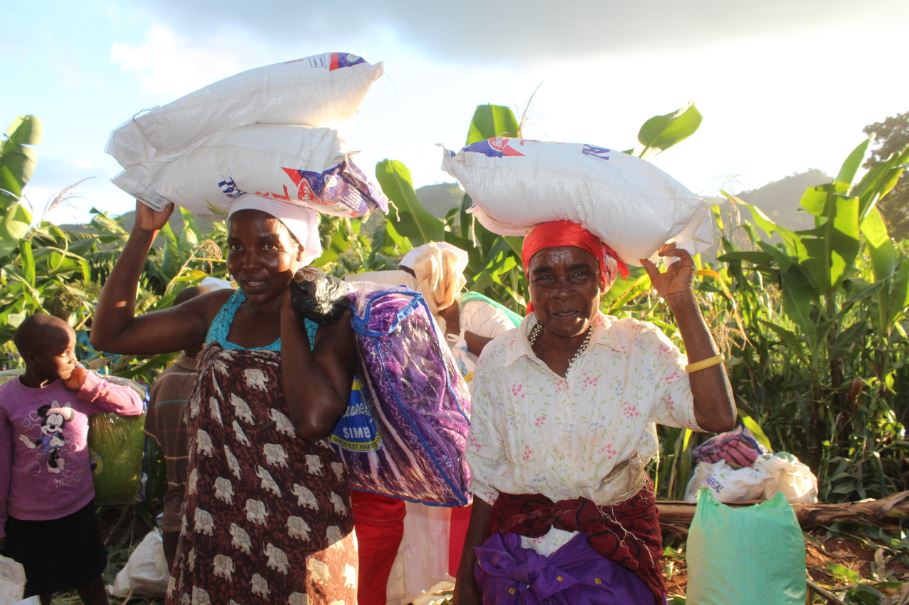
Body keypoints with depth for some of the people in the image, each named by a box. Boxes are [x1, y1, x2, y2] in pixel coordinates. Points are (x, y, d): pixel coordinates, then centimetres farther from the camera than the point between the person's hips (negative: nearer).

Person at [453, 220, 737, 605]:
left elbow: (717, 417, -24)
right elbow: (484, 479, 0)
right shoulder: (498, 359, -7)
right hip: (517, 553, 1)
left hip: (616, 551, 0)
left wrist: (682, 302, -21)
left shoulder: (641, 348, -9)